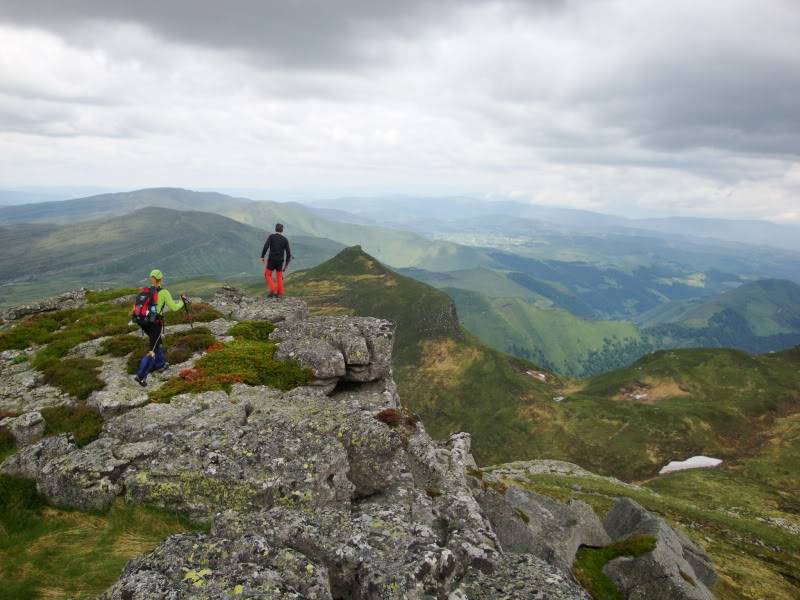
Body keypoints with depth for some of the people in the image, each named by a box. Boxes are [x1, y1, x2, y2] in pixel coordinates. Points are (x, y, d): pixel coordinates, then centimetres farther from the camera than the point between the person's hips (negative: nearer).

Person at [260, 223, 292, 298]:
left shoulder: (271, 236, -1)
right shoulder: (285, 240, 5)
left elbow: (266, 246, -15)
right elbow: (288, 253, 1)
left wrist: (262, 256, -10)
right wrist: (287, 263, 11)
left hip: (271, 260, -3)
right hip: (280, 261, 3)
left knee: (268, 275, 12)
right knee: (279, 277, 14)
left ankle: (273, 290, -4)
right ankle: (280, 293, 9)